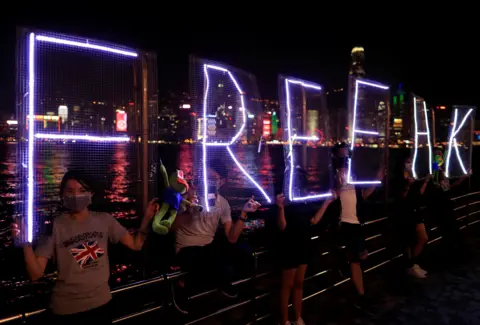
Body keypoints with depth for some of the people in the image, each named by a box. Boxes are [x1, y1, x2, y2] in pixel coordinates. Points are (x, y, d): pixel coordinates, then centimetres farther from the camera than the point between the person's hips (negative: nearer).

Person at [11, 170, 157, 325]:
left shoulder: (104, 220, -5)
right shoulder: (54, 227, -13)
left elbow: (136, 245, -3)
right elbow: (36, 274, -15)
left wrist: (147, 219, -16)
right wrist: (26, 243, -29)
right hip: (66, 308, -2)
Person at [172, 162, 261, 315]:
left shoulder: (223, 203, 2)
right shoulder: (190, 195, -9)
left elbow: (231, 238, -5)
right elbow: (173, 227, -16)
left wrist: (244, 213, -17)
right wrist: (188, 206, -31)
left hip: (209, 246, 5)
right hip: (188, 248, -5)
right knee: (224, 270, -30)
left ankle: (222, 280, 11)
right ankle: (182, 286, -2)